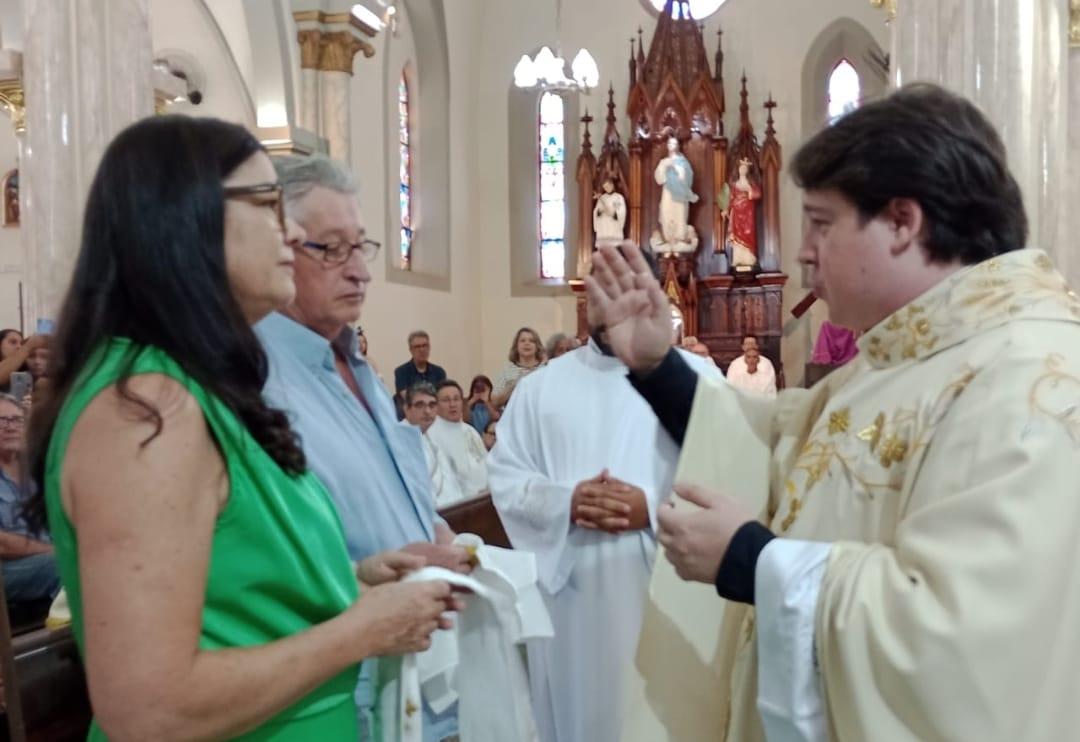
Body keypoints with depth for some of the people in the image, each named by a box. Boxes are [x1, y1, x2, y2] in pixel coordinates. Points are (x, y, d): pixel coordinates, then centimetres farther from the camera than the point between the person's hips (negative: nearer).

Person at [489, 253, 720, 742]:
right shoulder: (542, 385, 9)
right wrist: (566, 502, -13)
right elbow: (504, 475, 4)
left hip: (665, 590, -2)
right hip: (568, 593, 2)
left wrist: (653, 508, -20)